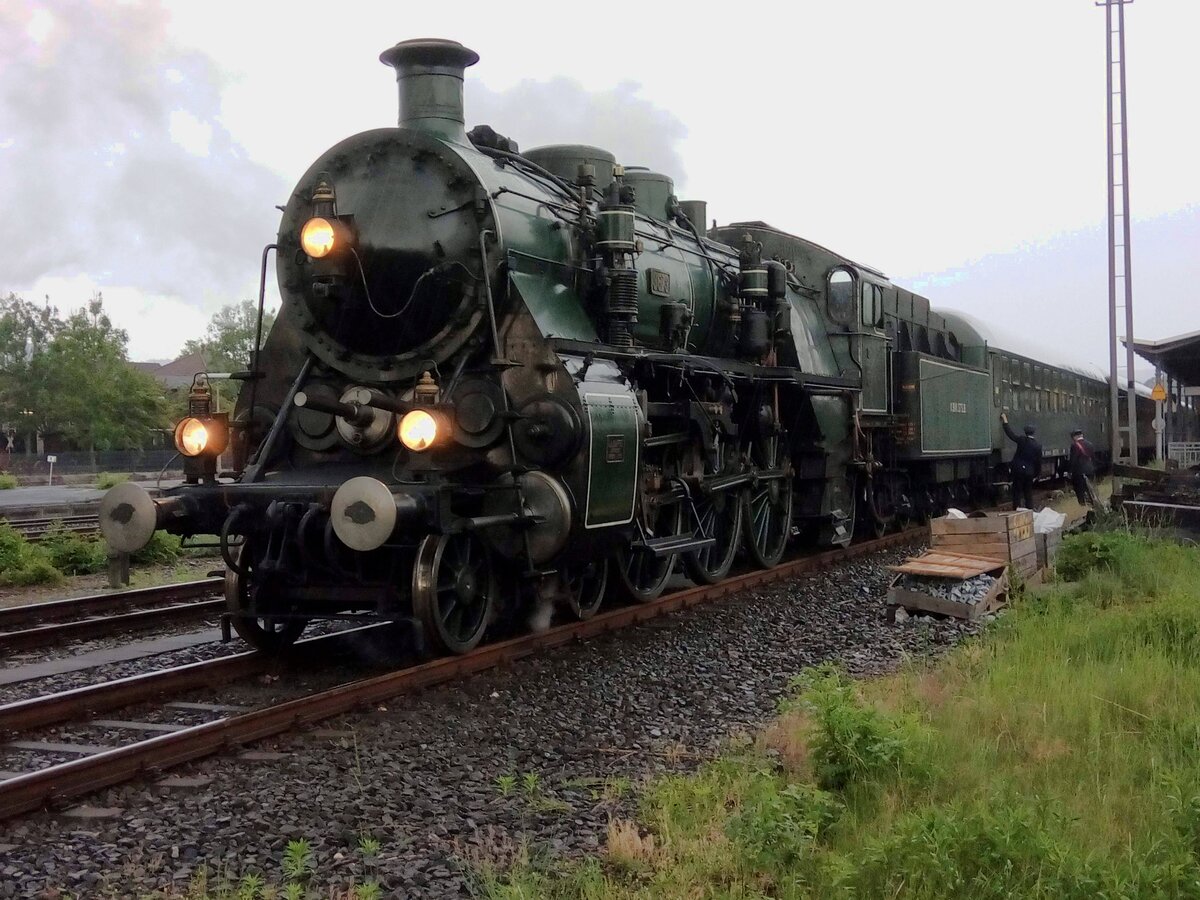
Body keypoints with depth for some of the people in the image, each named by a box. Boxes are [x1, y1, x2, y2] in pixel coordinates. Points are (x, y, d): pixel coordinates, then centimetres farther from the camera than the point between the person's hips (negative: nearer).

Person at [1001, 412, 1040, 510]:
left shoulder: (1022, 440, -7)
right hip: (1029, 471, 2)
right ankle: (1030, 509, 12)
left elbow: (1010, 433, -4)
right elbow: (1039, 461, 4)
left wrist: (1005, 419, 4)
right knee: (1028, 493, 12)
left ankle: (1017, 509, -4)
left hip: (1018, 470, -2)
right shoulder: (1038, 446, 0)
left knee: (1017, 491, 2)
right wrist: (1037, 473, 16)